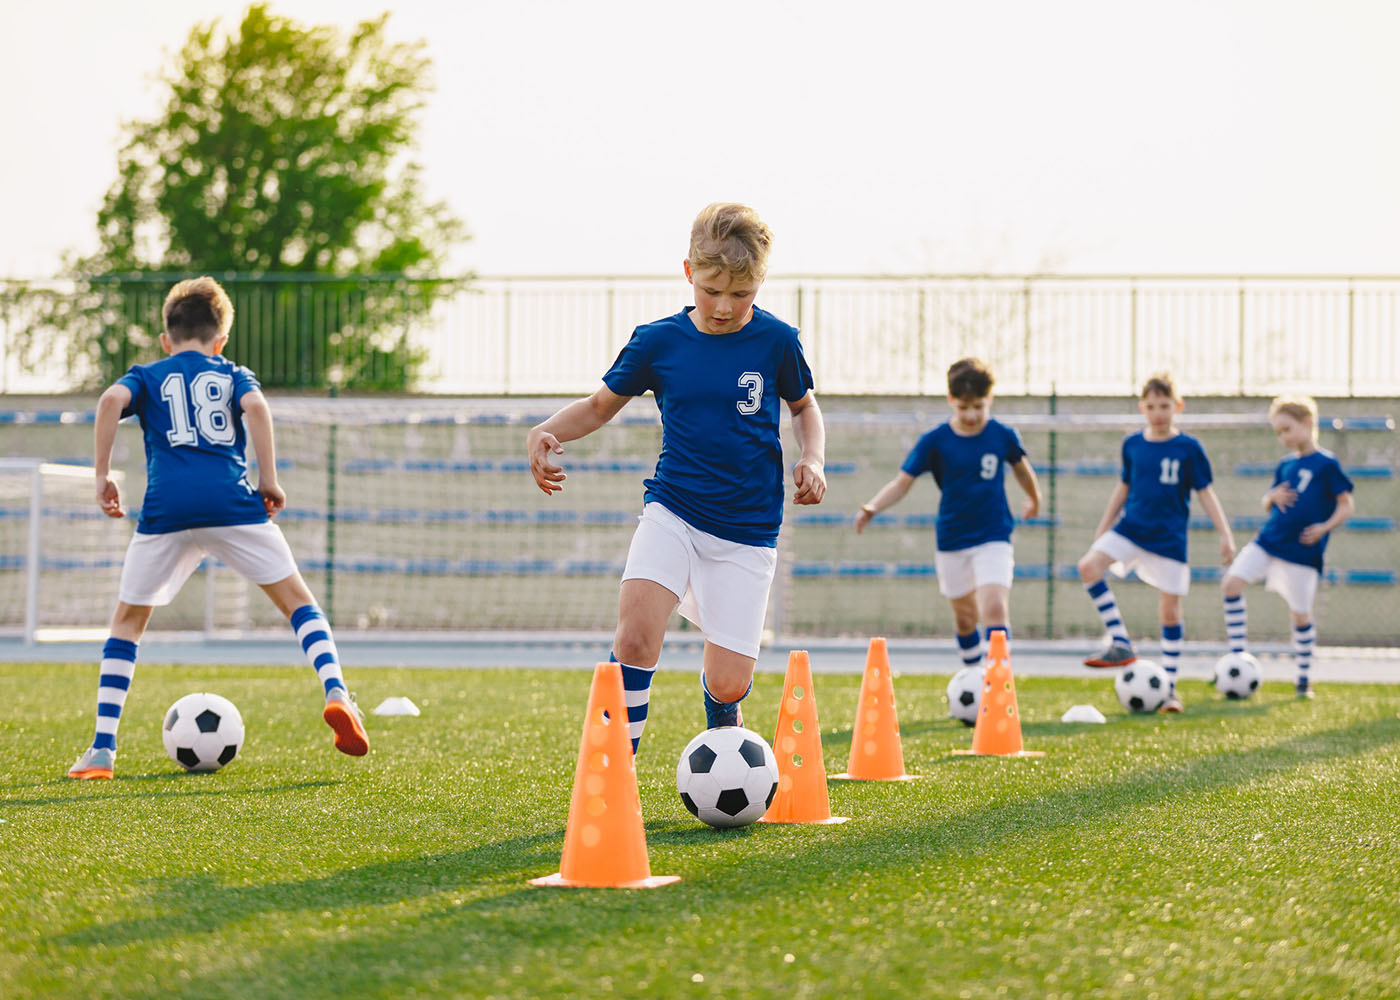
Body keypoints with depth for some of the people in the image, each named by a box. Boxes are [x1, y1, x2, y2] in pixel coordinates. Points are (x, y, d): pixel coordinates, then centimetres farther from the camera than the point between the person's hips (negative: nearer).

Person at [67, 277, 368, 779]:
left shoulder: (147, 375, 22)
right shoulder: (234, 374, 22)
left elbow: (111, 401, 0)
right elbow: (256, 407, -1)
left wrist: (103, 474, 4)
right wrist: (268, 479, 2)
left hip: (167, 510, 1)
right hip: (232, 502, 0)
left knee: (128, 620, 15)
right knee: (297, 600, 10)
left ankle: (102, 748, 8)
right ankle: (336, 693, -15)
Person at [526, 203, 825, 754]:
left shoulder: (776, 341, -2)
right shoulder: (657, 341, -2)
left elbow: (804, 406, 17)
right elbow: (601, 404, 12)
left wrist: (813, 459, -2)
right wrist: (546, 432, -7)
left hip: (747, 528, 0)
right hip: (672, 511, 0)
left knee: (727, 685, -4)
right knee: (635, 635, -26)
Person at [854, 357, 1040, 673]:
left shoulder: (1003, 436, -5)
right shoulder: (935, 441, -8)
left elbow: (1021, 468, 15)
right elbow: (902, 482, -9)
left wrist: (1034, 500, 33)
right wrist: (871, 508, -27)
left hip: (993, 537, -1)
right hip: (952, 540, 1)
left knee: (994, 607, -21)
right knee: (965, 616, 12)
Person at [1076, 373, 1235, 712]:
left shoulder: (1189, 448, -5)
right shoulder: (1132, 444, 4)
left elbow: (1205, 493, -2)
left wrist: (1225, 534, -9)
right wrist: (1101, 531, 18)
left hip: (1169, 537, -3)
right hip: (1131, 528, 3)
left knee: (1170, 610, -1)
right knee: (1089, 566, -22)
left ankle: (1170, 687, 12)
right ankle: (1121, 644, -15)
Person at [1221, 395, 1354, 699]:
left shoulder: (1326, 464, -5)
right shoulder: (1285, 466, 13)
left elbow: (1347, 505, -5)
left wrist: (1325, 527, -20)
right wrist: (1273, 497, -3)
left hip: (1301, 550, -6)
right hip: (1269, 539, 6)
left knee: (1300, 614, 1)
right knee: (1231, 584, -10)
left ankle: (1304, 678, 17)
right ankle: (1238, 658, -4)